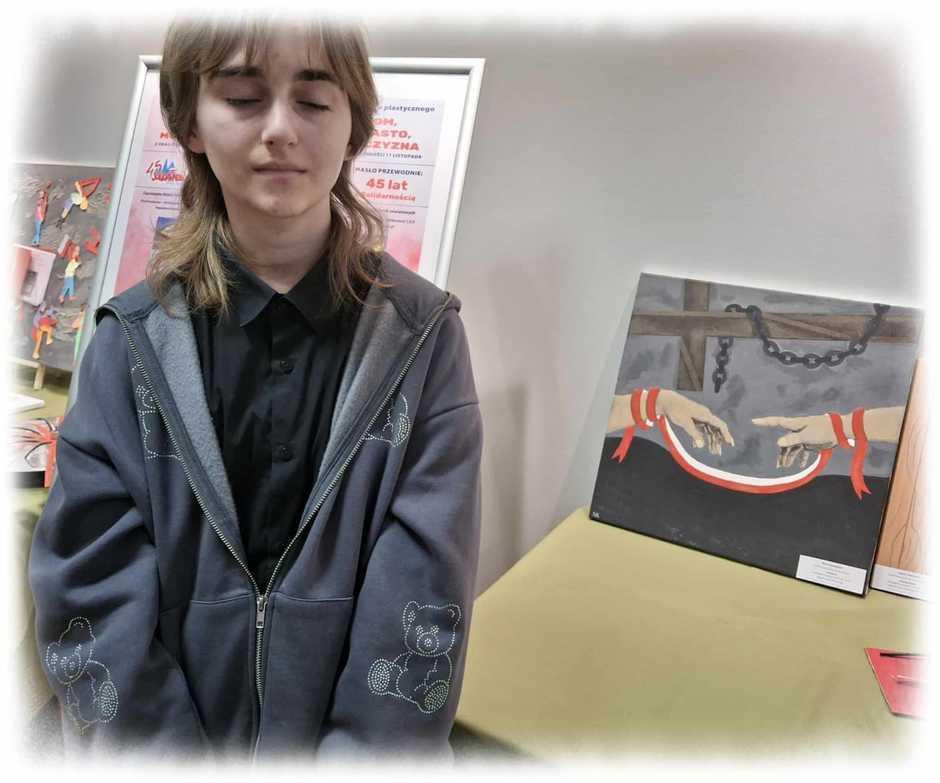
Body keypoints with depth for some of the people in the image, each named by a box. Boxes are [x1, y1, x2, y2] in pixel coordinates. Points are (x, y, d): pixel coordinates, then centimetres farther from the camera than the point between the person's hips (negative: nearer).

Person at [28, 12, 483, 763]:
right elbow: (91, 592, -10)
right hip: (168, 732, 1)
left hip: (368, 738, -1)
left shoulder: (423, 334, -9)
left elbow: (426, 599, -13)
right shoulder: (133, 339, -7)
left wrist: (365, 750, -18)